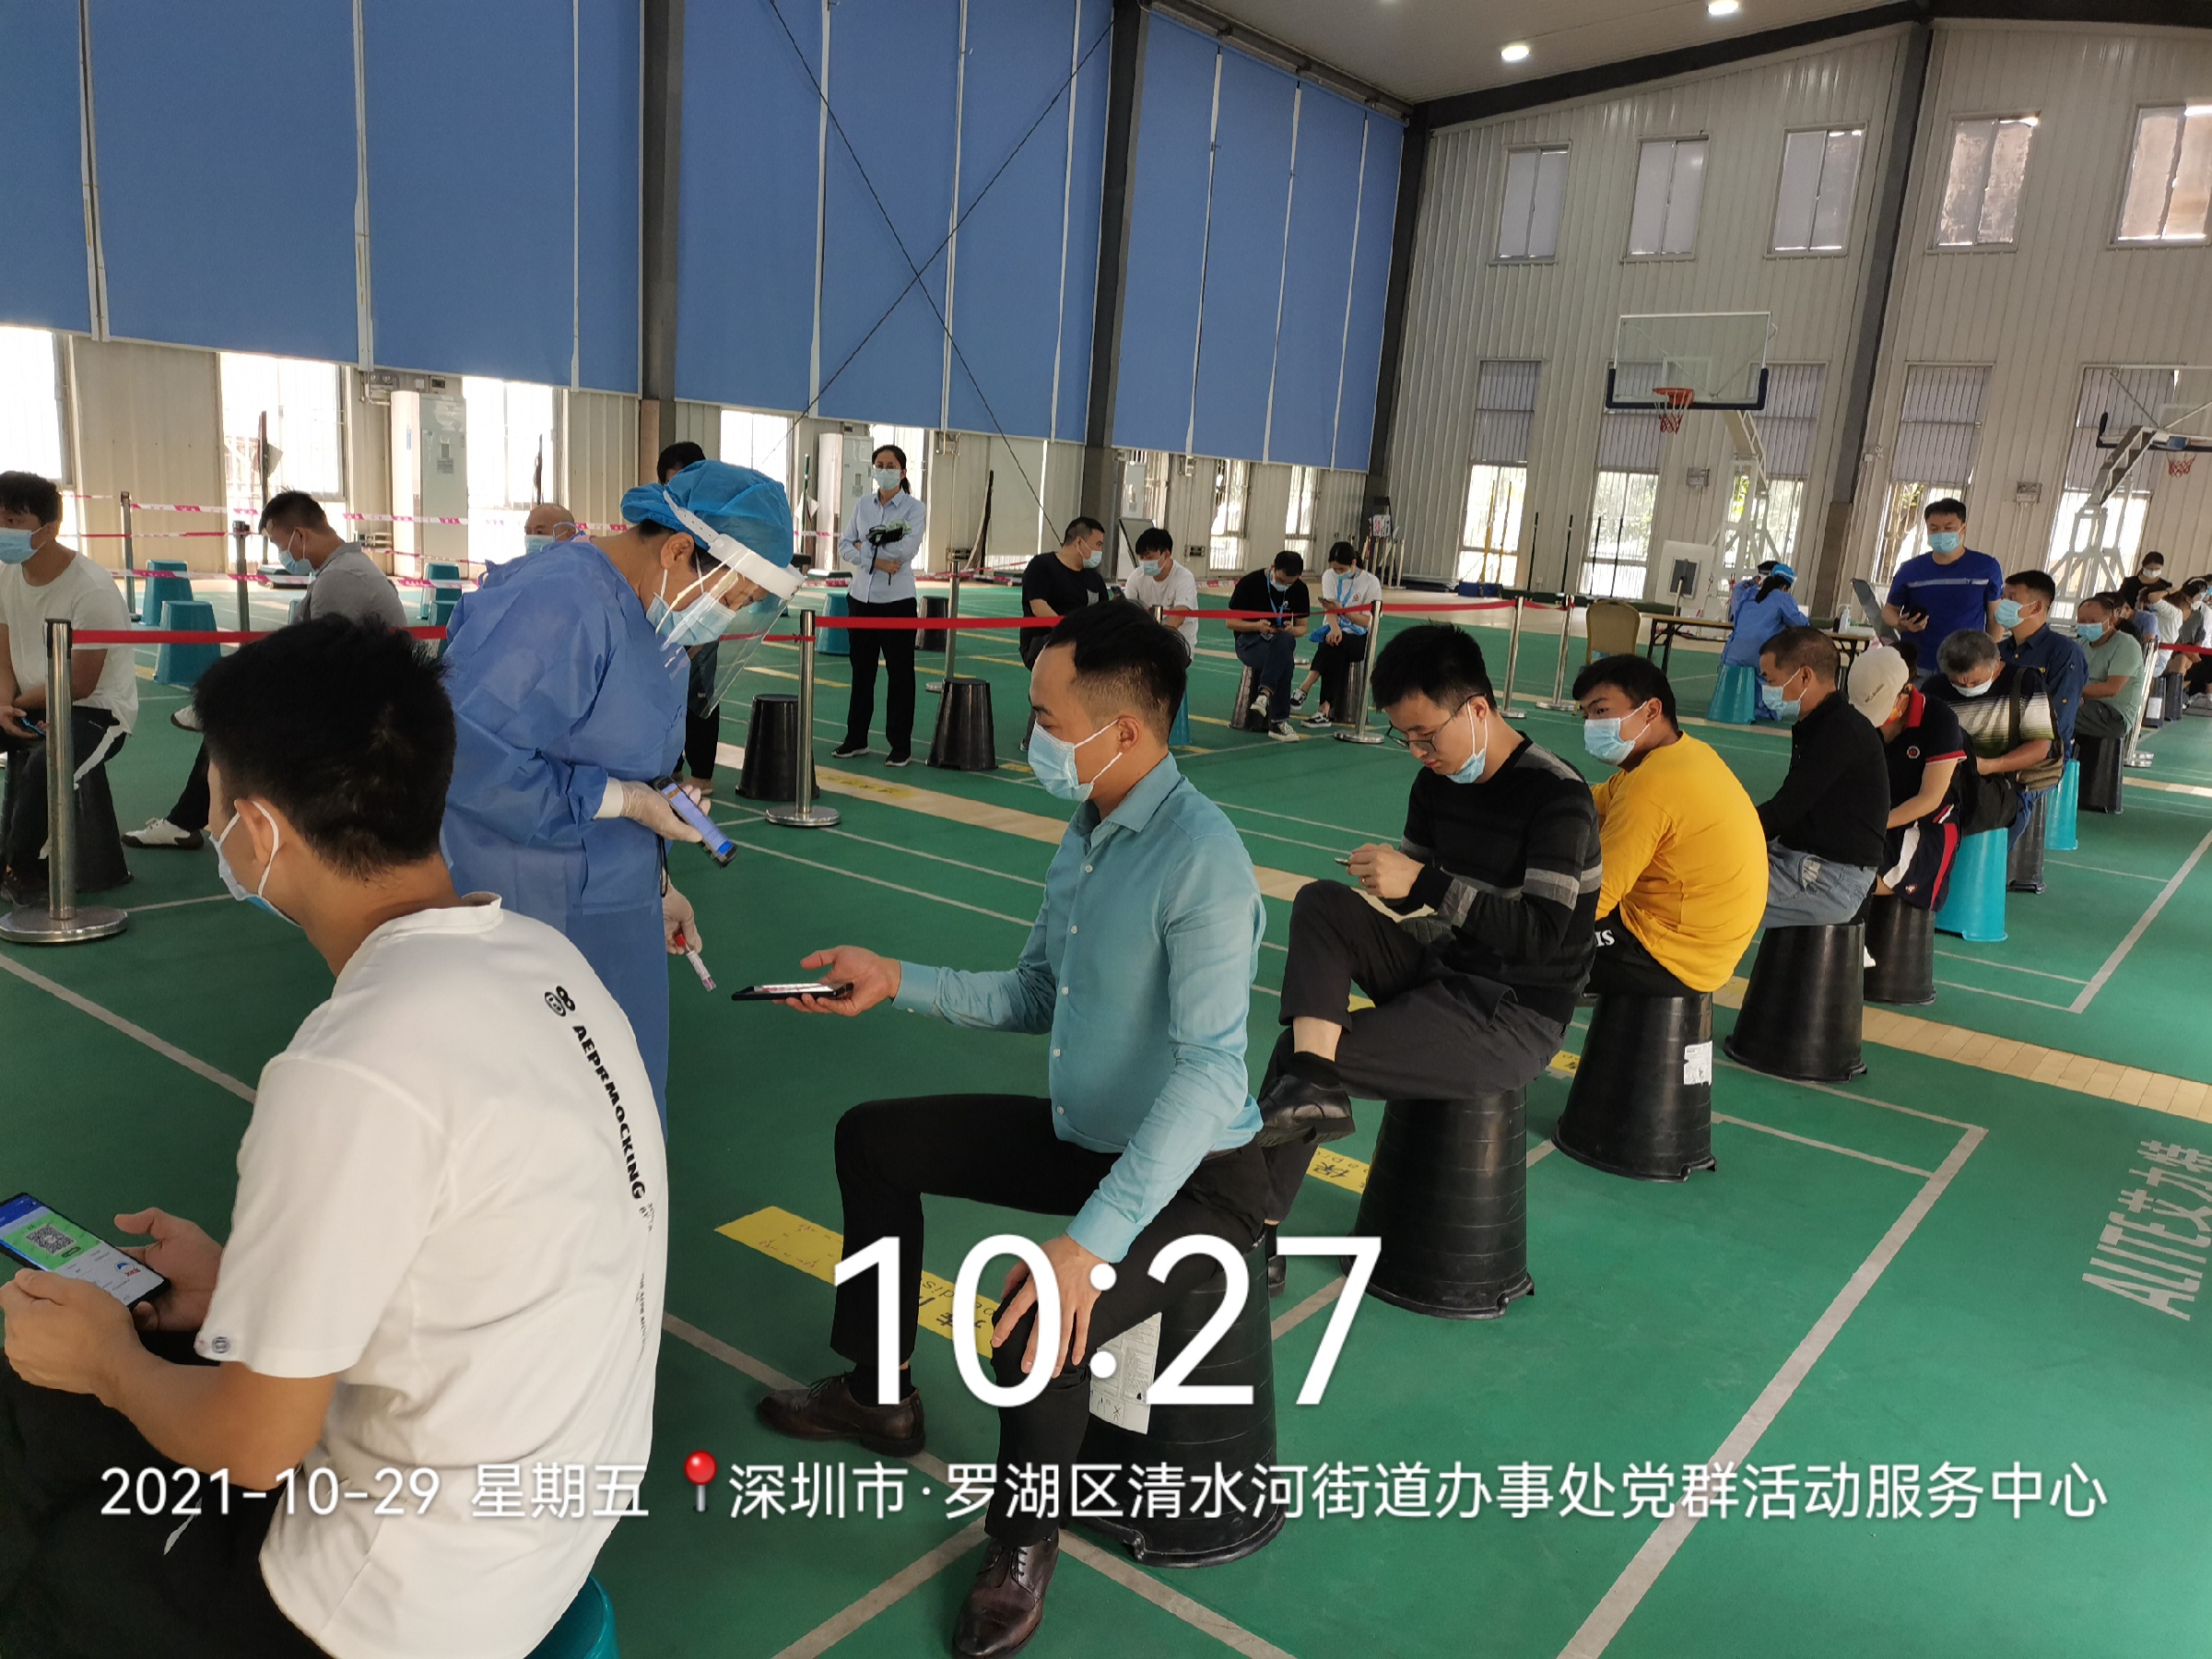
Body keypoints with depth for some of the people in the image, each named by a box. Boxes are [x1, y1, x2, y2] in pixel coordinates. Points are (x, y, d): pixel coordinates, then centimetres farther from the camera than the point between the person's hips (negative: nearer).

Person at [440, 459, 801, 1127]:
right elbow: (470, 760, -30)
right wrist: (620, 799, -22)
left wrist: (656, 884, 16)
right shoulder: (560, 604, -24)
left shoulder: (653, 624, 8)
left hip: (611, 921, 9)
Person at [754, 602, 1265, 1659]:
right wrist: (896, 981, 1)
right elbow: (1034, 995, 10)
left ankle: (1022, 1546, 3)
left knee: (1037, 1333, -33)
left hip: (1193, 1177, -9)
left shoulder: (1201, 858, -28)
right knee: (873, 1138, 15)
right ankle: (877, 1393, 33)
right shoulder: (1087, 830, 2)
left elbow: (1209, 1070, -33)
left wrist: (1089, 1242, -38)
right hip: (1083, 1136, 9)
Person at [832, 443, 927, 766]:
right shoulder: (862, 507, 9)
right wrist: (877, 561, -13)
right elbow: (844, 546, 2)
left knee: (900, 673, 1)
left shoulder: (914, 508, -4)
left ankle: (901, 745, 10)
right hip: (862, 597, 4)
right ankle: (856, 738, 24)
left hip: (897, 600, -4)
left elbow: (907, 549, -18)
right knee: (861, 671, 12)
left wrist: (865, 547, -10)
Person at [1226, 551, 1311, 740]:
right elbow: (1231, 622, -4)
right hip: (1249, 640, -3)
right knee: (1285, 662, -37)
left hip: (1283, 641, 3)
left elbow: (1302, 627, 10)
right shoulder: (1249, 583, -9)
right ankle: (1279, 722, -35)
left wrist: (1291, 630, -15)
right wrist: (1257, 626, -23)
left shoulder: (1299, 590, 2)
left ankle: (1264, 694, -43)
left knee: (1285, 640, -39)